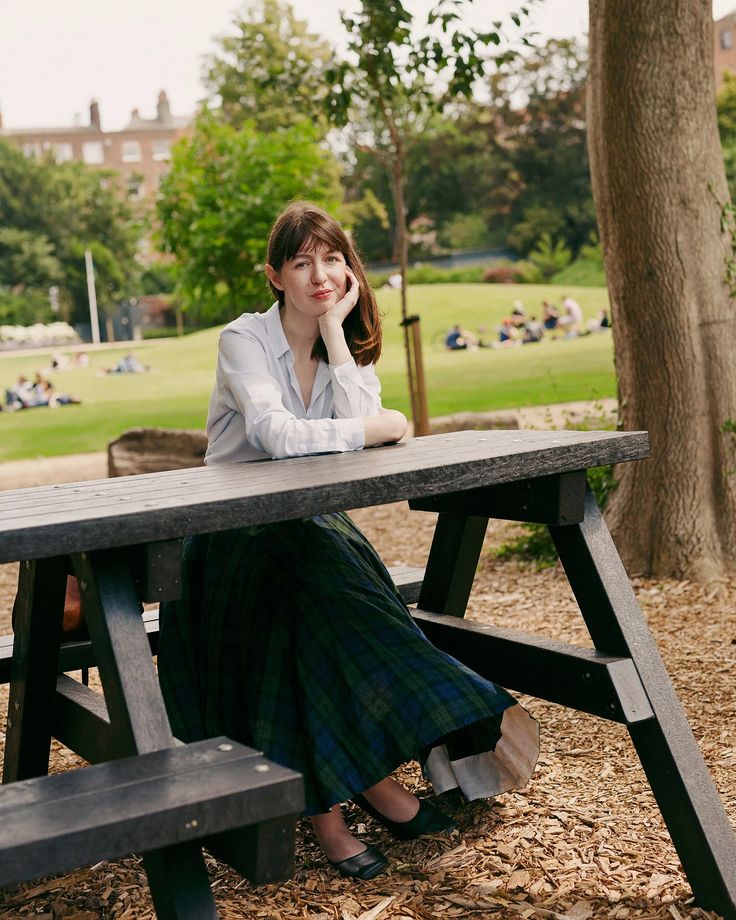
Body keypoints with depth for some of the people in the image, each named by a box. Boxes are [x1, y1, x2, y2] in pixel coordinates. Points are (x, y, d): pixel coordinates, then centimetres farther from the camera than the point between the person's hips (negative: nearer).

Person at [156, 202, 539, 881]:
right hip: (235, 537, -4)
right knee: (312, 586, -34)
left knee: (345, 592, -29)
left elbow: (364, 429, -13)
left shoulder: (350, 345, 8)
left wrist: (335, 329, -13)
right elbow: (274, 434, -26)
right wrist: (375, 429, -17)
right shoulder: (244, 340, -8)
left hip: (311, 527, 4)